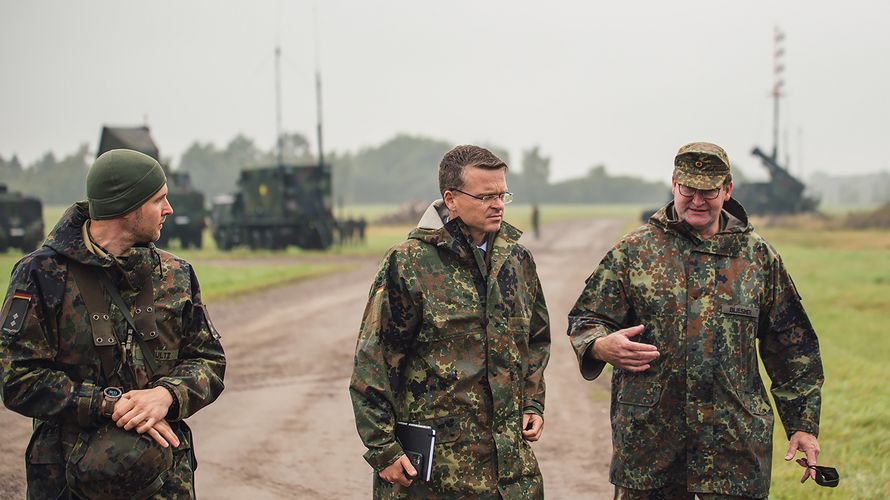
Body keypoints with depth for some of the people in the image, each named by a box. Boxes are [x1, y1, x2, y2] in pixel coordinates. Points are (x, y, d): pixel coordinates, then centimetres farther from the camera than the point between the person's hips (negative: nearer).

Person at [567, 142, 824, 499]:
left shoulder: (758, 255, 9)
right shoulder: (633, 251, 4)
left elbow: (792, 346, 12)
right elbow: (584, 321, 6)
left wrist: (803, 424, 9)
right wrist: (601, 346, -18)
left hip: (735, 440, 1)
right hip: (647, 437, 0)